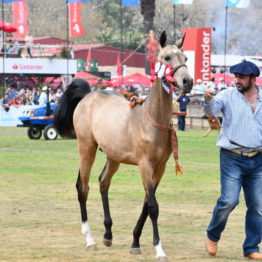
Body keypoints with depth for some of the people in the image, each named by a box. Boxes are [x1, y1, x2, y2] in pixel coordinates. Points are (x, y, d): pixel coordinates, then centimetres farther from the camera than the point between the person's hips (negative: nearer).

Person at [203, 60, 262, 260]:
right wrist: (208, 100, -40)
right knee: (229, 200, -12)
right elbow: (213, 109, -19)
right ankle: (213, 236, 13)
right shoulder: (228, 96, -3)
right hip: (232, 158, -3)